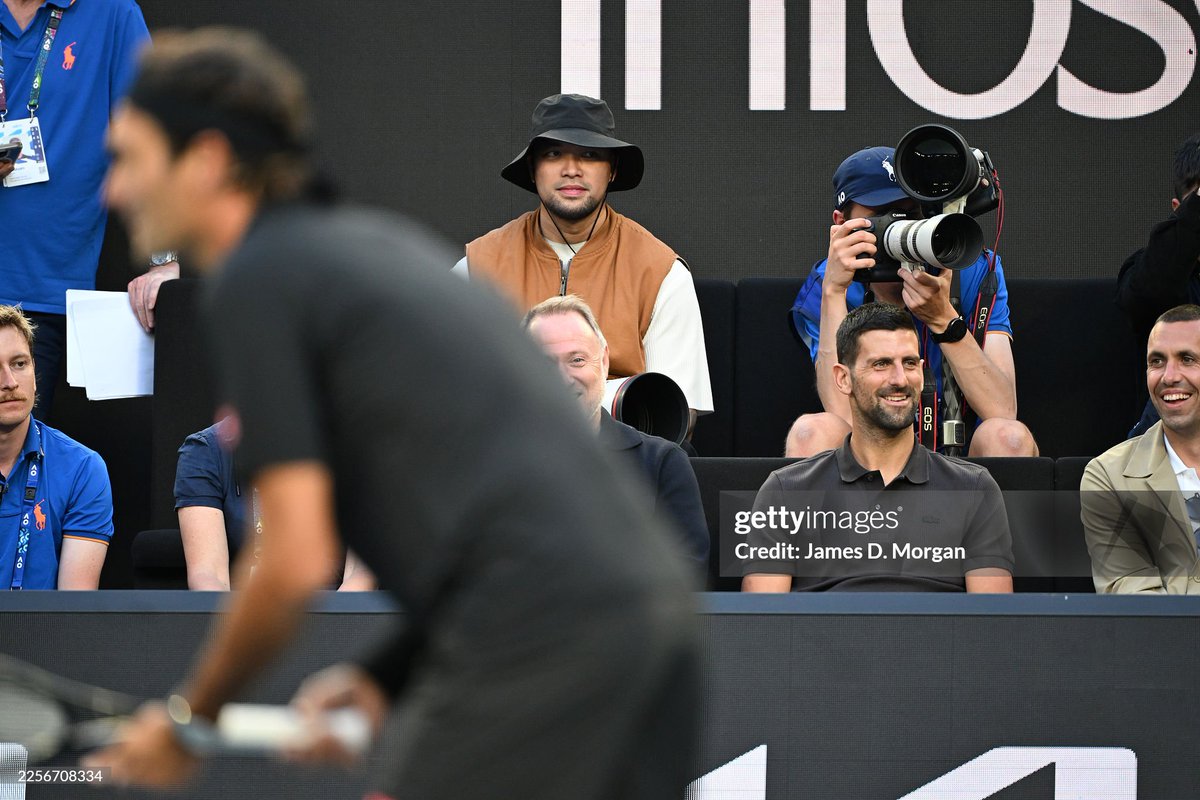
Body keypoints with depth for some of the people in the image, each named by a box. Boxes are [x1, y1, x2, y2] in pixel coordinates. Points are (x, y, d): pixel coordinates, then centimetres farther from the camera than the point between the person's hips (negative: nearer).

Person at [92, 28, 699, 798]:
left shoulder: (255, 280, -3)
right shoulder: (382, 238, 24)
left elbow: (297, 561, -8)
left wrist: (188, 718, 7)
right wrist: (386, 676, 20)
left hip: (546, 630, -9)